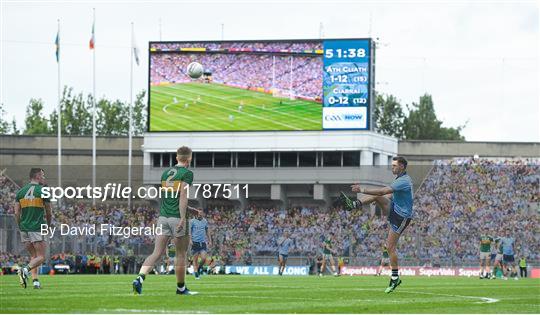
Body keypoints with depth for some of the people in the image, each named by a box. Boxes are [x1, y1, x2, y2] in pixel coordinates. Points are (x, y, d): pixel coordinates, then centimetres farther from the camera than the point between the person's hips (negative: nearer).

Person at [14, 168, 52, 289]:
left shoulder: (20, 191, 9)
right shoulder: (42, 191, -4)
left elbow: (17, 213, 6)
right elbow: (48, 212, 3)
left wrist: (20, 227, 17)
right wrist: (49, 225, 20)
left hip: (24, 228, 5)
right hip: (37, 228, -5)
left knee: (33, 256, 17)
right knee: (41, 257, -3)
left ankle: (35, 280, 4)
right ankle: (25, 269, -29)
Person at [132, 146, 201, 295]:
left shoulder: (166, 173, 16)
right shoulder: (187, 173, -5)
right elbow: (183, 195, -16)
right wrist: (183, 218, -20)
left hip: (163, 216, 6)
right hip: (178, 217, -6)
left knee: (157, 253, 0)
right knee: (181, 255, 9)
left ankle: (140, 278, -20)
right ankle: (181, 287, 20)